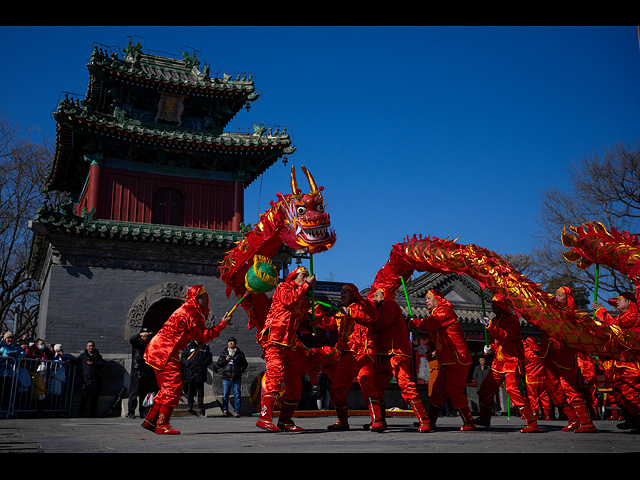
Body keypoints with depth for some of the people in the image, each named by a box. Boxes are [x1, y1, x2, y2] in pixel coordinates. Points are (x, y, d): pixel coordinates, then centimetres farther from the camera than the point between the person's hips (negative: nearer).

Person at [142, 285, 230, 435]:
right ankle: (162, 425, -7)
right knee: (174, 386, -10)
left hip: (157, 350, 11)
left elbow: (198, 335, 18)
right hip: (164, 351, -11)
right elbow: (204, 336, -13)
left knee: (167, 388, 15)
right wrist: (222, 324, -8)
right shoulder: (191, 312, -15)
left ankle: (150, 421, 21)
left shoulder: (189, 310, 17)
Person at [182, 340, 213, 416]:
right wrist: (188, 364, -11)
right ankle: (190, 407, 9)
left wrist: (204, 364, -5)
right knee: (190, 391, 2)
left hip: (201, 372, 0)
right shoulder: (188, 346, 7)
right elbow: (183, 357, 5)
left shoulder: (205, 347, 10)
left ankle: (200, 408, 9)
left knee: (200, 391, 3)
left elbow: (210, 357, 9)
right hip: (190, 372, 0)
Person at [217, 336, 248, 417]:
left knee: (237, 395, -2)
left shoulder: (240, 353, 11)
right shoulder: (224, 353, 13)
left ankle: (236, 411, 4)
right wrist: (225, 360, -5)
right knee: (225, 395, 0)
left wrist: (240, 370, -1)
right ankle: (225, 411, 7)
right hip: (226, 378, 1)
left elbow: (245, 364, 15)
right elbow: (218, 364, 12)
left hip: (237, 378, -1)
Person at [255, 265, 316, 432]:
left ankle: (285, 420, 17)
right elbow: (290, 301, -17)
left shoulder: (304, 301, 25)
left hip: (289, 346, 8)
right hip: (274, 340, -8)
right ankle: (264, 418, -26)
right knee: (276, 374, -23)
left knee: (295, 383, 7)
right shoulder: (283, 287, 5)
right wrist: (306, 285, -8)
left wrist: (308, 324, 5)